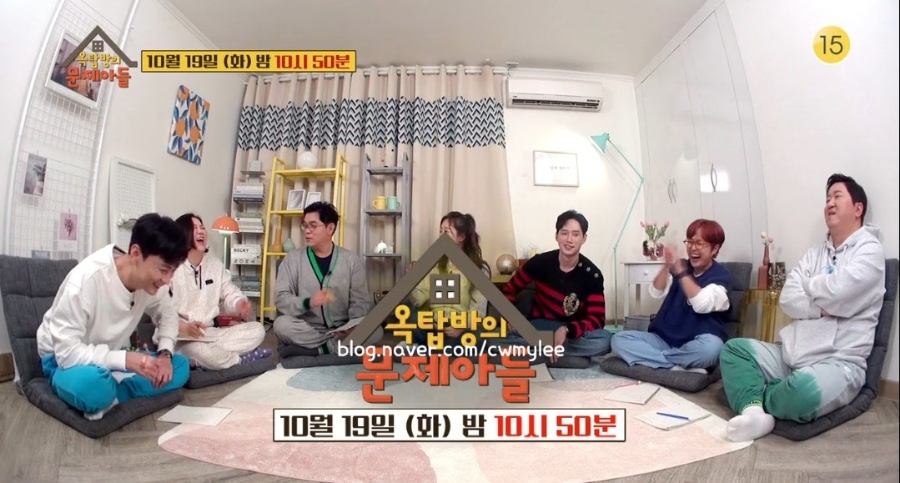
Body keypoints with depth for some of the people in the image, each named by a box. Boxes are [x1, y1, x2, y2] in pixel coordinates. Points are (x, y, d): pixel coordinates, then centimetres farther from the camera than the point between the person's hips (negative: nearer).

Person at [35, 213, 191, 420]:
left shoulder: (152, 280, -13)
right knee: (92, 385, -41)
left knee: (180, 366, -13)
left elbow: (168, 313, 5)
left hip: (112, 357, 7)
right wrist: (125, 359, -38)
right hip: (65, 360, -6)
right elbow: (67, 352, -29)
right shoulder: (87, 278, -32)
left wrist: (165, 353, -12)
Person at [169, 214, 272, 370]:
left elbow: (230, 294, 11)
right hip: (182, 337, -7)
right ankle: (243, 358, -12)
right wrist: (184, 328, -34)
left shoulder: (215, 264, 11)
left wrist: (239, 303, -14)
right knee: (200, 351, -39)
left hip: (213, 332, 7)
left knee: (257, 330, -8)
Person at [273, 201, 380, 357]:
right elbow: (281, 299, -7)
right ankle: (336, 347, -19)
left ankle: (312, 349, -21)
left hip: (342, 330, 1)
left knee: (376, 331, -26)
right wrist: (308, 302, -27)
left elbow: (360, 301, -2)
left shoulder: (352, 260, 2)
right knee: (282, 324, -30)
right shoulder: (292, 259, 2)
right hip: (307, 329, 0)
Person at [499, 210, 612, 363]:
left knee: (603, 340, -33)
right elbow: (510, 289, 5)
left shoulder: (592, 274, -11)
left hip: (573, 331, 0)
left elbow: (598, 319, -16)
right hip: (538, 326, 0)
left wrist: (566, 330, -32)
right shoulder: (540, 262, -9)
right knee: (496, 338, -27)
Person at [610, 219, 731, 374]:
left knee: (710, 346, -39)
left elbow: (702, 305, -21)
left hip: (695, 345, -4)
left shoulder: (721, 275, -3)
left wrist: (681, 272, -25)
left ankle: (653, 358, -18)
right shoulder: (681, 266, 8)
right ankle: (678, 367, -26)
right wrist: (667, 266, -21)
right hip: (665, 338, 4)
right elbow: (656, 293, -5)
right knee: (619, 339, -16)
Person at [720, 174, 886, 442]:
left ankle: (754, 399, -5)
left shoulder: (869, 250, -3)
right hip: (791, 354, 7)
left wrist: (809, 286, 0)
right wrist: (824, 308, -13)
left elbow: (837, 291, -21)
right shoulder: (815, 253, 16)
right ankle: (754, 411, -28)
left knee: (803, 390, -37)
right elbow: (787, 300, 4)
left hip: (839, 363, -7)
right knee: (733, 349, -6)